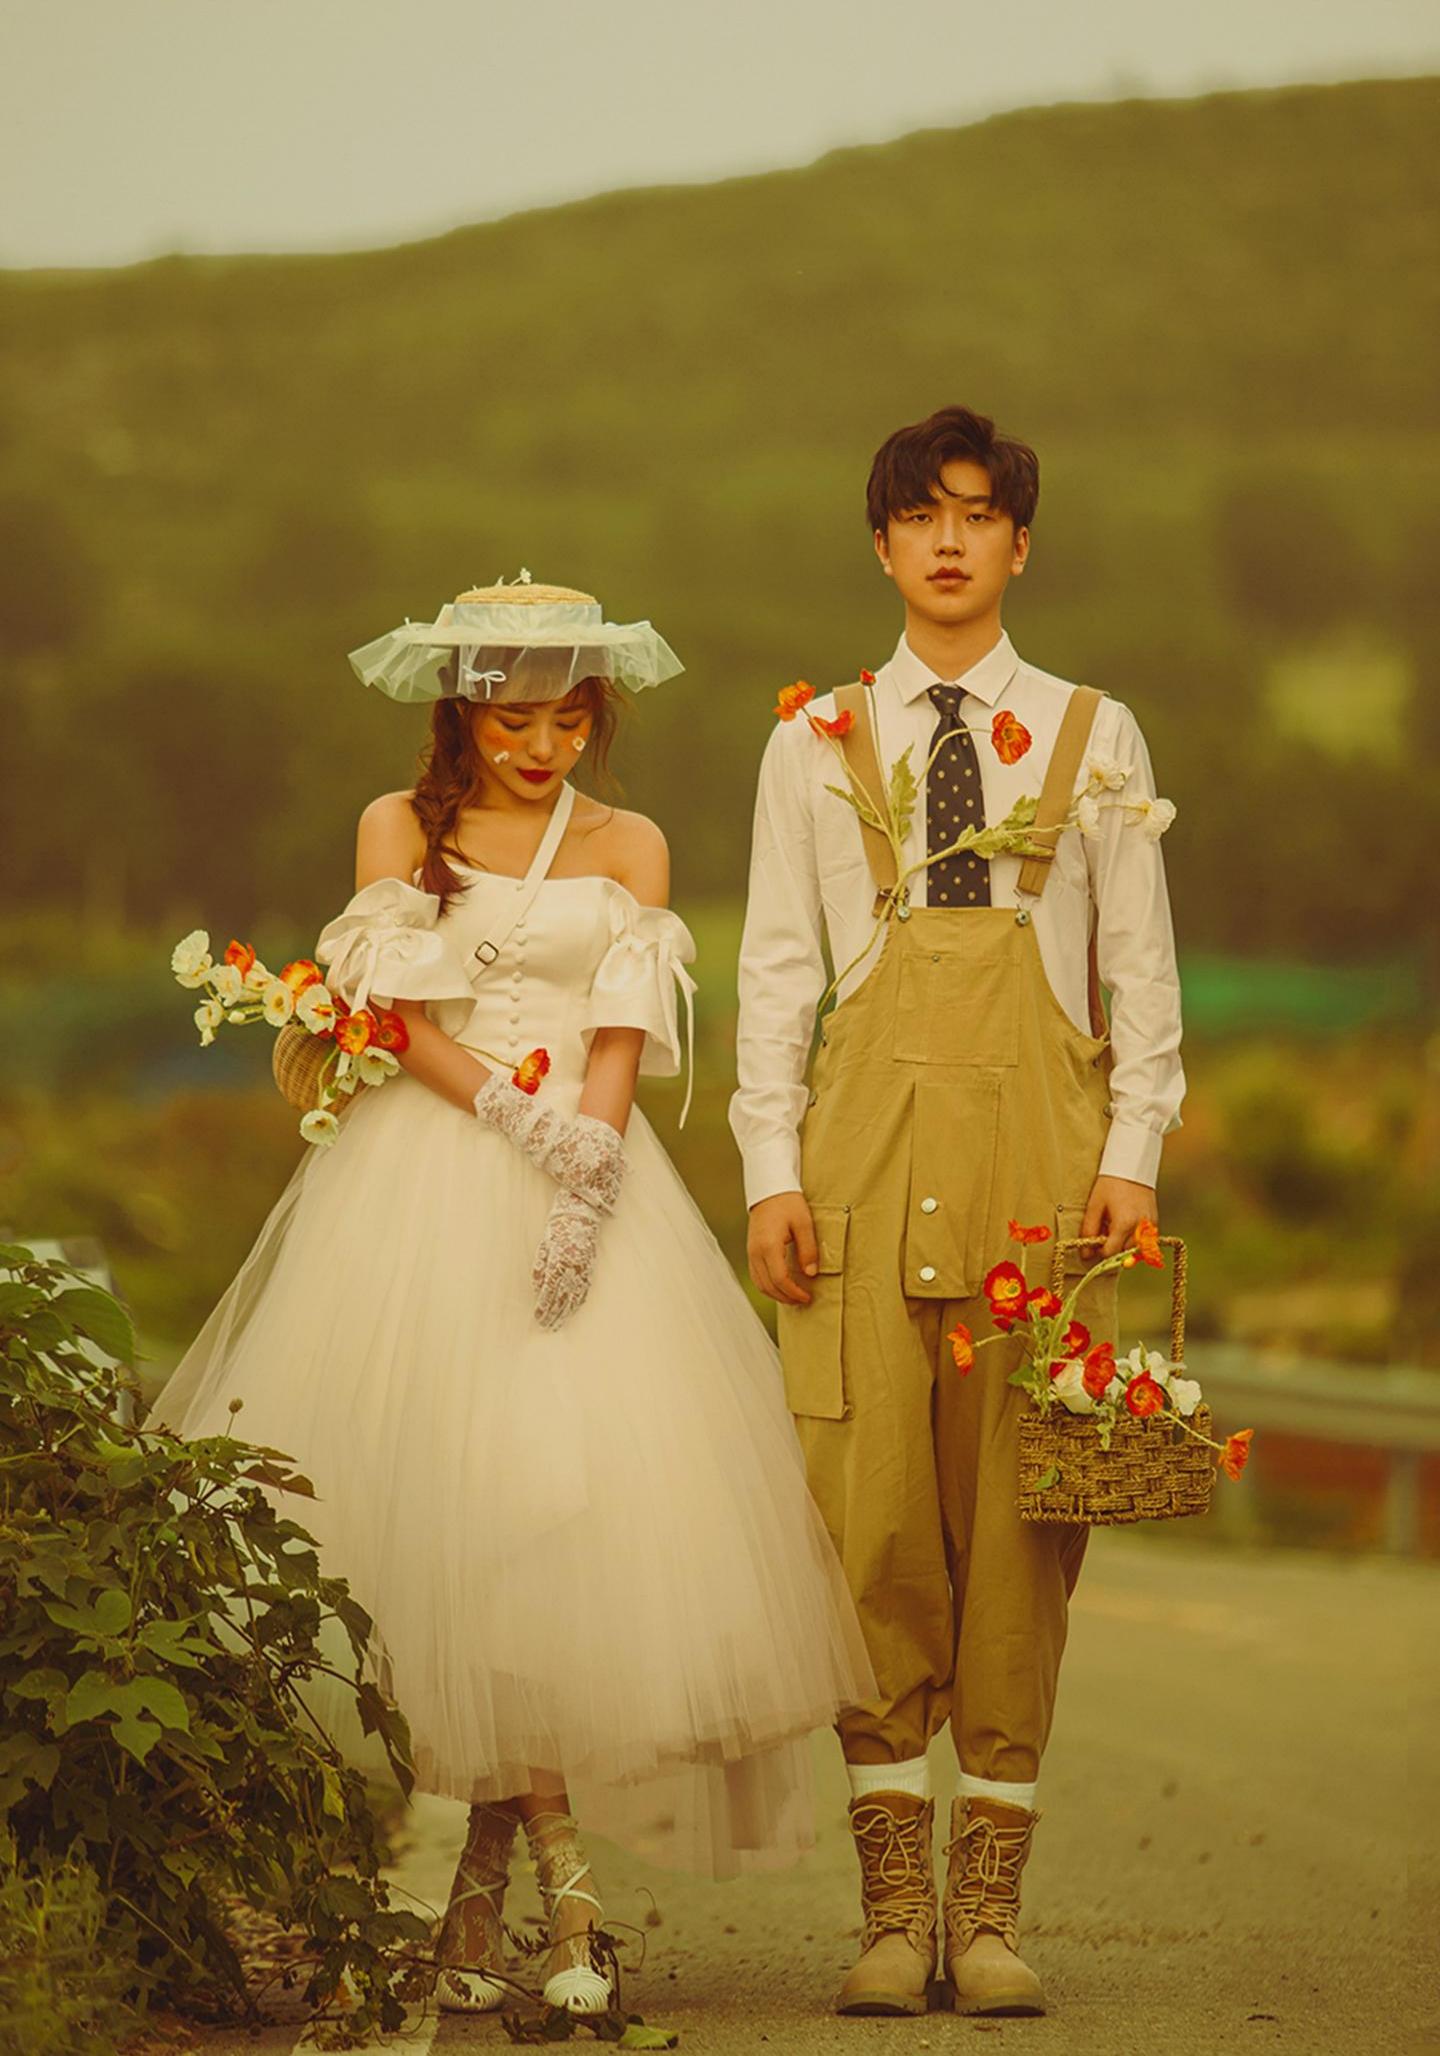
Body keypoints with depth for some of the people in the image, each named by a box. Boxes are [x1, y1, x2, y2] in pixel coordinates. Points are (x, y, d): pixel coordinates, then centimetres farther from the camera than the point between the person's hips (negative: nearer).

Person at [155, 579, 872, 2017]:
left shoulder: (627, 848, 14)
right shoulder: (400, 829, 11)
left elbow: (622, 1032, 3)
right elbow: (395, 1010, -1)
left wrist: (585, 1167, -14)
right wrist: (508, 1106, -16)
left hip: (582, 1173, 1)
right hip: (422, 1181, -1)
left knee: (572, 1491, -12)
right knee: (422, 1490, -11)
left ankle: (497, 1866, -9)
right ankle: (549, 1868, -8)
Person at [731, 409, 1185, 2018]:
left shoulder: (1093, 738, 12)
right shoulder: (816, 742, 12)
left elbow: (1143, 969, 10)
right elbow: (774, 967, 9)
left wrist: (1133, 1153, -2)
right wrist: (773, 1166, 0)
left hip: (1037, 1144, 0)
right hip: (866, 1146, 0)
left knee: (1022, 1514, -2)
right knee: (870, 1510, -5)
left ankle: (991, 1905, 3)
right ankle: (894, 1902, 1)